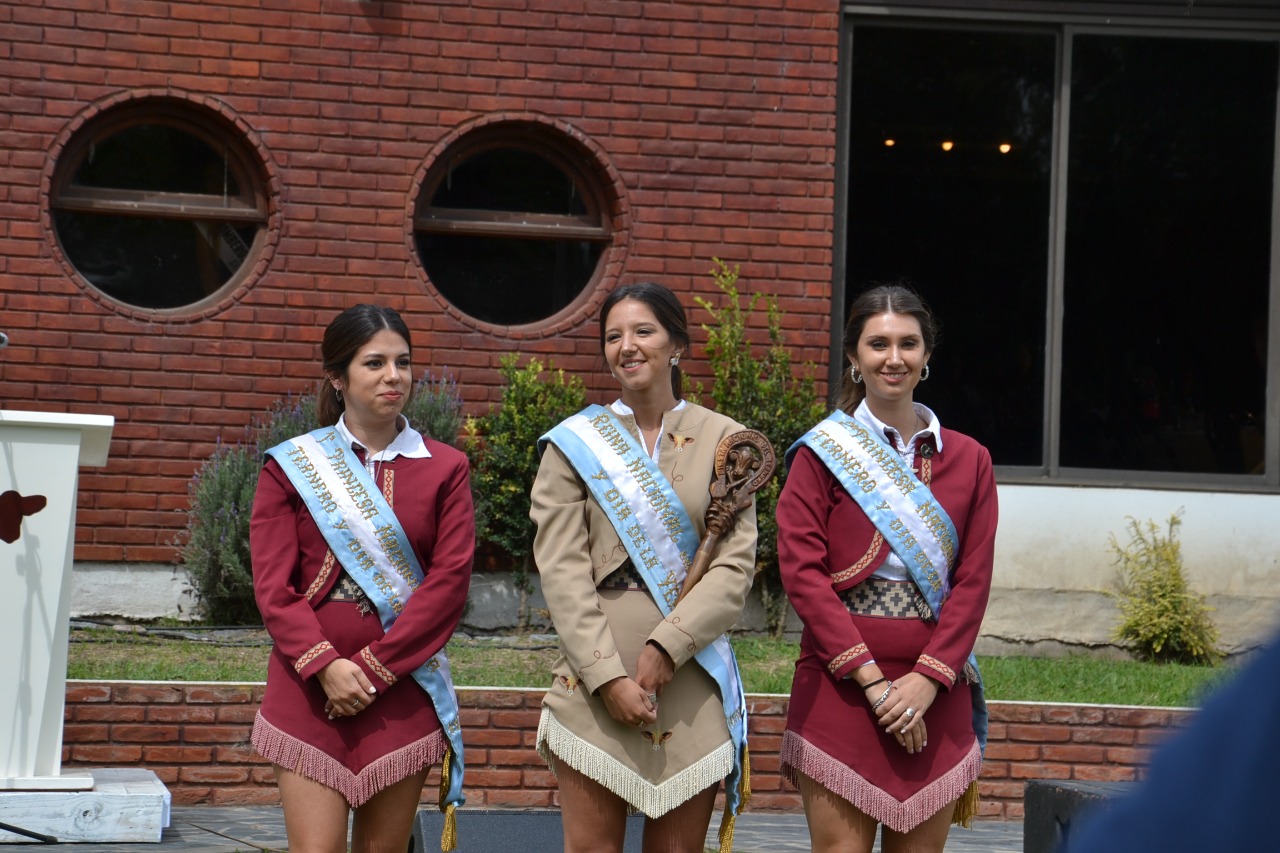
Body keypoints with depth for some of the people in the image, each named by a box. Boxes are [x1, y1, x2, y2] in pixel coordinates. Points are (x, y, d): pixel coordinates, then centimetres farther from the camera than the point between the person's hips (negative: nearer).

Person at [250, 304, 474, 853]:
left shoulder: (444, 469, 7)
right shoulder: (292, 466, 6)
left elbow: (449, 582, -2)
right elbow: (272, 586, 0)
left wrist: (374, 667, -10)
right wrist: (324, 665, -14)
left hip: (403, 690, 1)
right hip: (309, 686, -1)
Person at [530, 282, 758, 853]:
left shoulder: (723, 439, 8)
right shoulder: (574, 442, 6)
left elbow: (736, 566, 0)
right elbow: (561, 569, -2)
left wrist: (666, 646, -13)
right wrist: (608, 676, -12)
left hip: (691, 681, 1)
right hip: (593, 681, -1)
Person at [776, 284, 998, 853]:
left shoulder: (968, 460, 11)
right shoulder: (822, 453, 3)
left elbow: (972, 581, 5)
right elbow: (803, 571, -5)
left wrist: (926, 680, -9)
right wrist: (871, 678, -12)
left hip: (934, 692, 2)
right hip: (840, 681, -2)